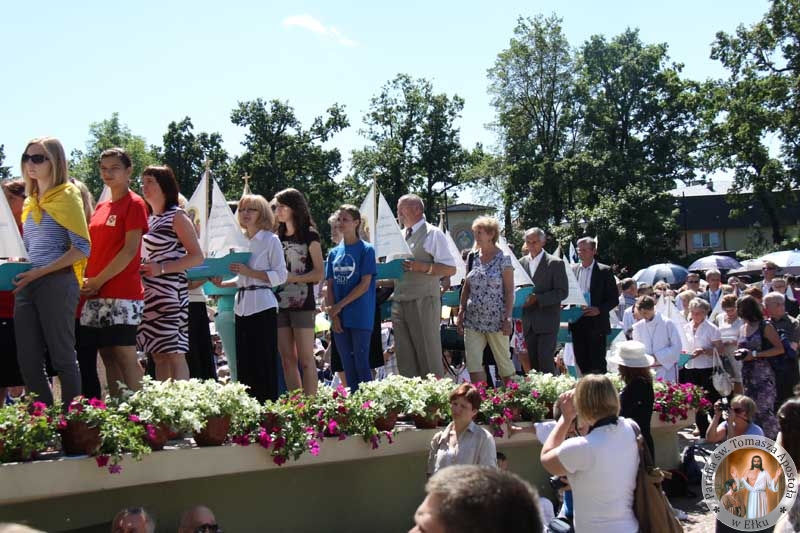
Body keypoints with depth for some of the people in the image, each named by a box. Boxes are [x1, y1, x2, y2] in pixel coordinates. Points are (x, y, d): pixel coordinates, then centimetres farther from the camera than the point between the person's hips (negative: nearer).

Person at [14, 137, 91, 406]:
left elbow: (82, 249, -11)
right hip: (27, 285, 7)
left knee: (62, 358, -2)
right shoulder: (30, 202, 18)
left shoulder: (66, 195, -2)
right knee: (28, 361, 4)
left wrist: (40, 272, -16)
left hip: (57, 283, -7)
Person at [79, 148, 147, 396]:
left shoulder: (134, 204, -4)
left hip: (122, 293, -7)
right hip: (95, 295, 7)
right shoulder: (101, 207, 18)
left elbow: (130, 250, -11)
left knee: (125, 356, -8)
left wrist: (98, 281, -12)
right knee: (107, 356, 6)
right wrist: (86, 281, 5)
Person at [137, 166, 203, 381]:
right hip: (149, 294, 8)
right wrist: (140, 269, 11)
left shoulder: (177, 217, -4)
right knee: (158, 355, 7)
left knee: (174, 354, -10)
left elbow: (197, 257, -10)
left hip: (170, 292, -8)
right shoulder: (149, 219, 18)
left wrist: (161, 269, -17)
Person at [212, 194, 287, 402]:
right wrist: (222, 283, 7)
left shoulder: (271, 240, -3)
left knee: (263, 364, -5)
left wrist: (249, 272, -17)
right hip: (242, 307, 7)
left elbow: (280, 276, -9)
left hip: (262, 306, -7)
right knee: (244, 364, 5)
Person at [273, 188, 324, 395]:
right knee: (287, 360, 4)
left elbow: (319, 273, -7)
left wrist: (291, 278, -17)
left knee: (305, 359, -7)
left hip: (302, 302, -6)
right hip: (280, 302, 6)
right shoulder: (278, 238, 17)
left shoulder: (309, 236, -1)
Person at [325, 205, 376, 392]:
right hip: (339, 319, 5)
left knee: (361, 363, -6)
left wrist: (339, 306, -12)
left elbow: (365, 285, -10)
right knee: (347, 365, 8)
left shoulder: (366, 250, -3)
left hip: (360, 317, -5)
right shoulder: (334, 253, 12)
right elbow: (330, 287, 10)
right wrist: (333, 314, -3)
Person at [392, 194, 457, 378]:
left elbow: (450, 269, -8)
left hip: (423, 302, -7)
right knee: (405, 358, 7)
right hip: (399, 301, 7)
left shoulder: (433, 234, -2)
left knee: (429, 356, -4)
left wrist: (423, 267, -20)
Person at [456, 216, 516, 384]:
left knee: (503, 360, 7)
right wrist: (461, 314, 7)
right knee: (473, 363, -6)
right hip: (473, 319, 4)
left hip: (496, 319, -4)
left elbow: (509, 291, -6)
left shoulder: (503, 259, -4)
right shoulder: (472, 257, 9)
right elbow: (466, 287, 14)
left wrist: (508, 318, -13)